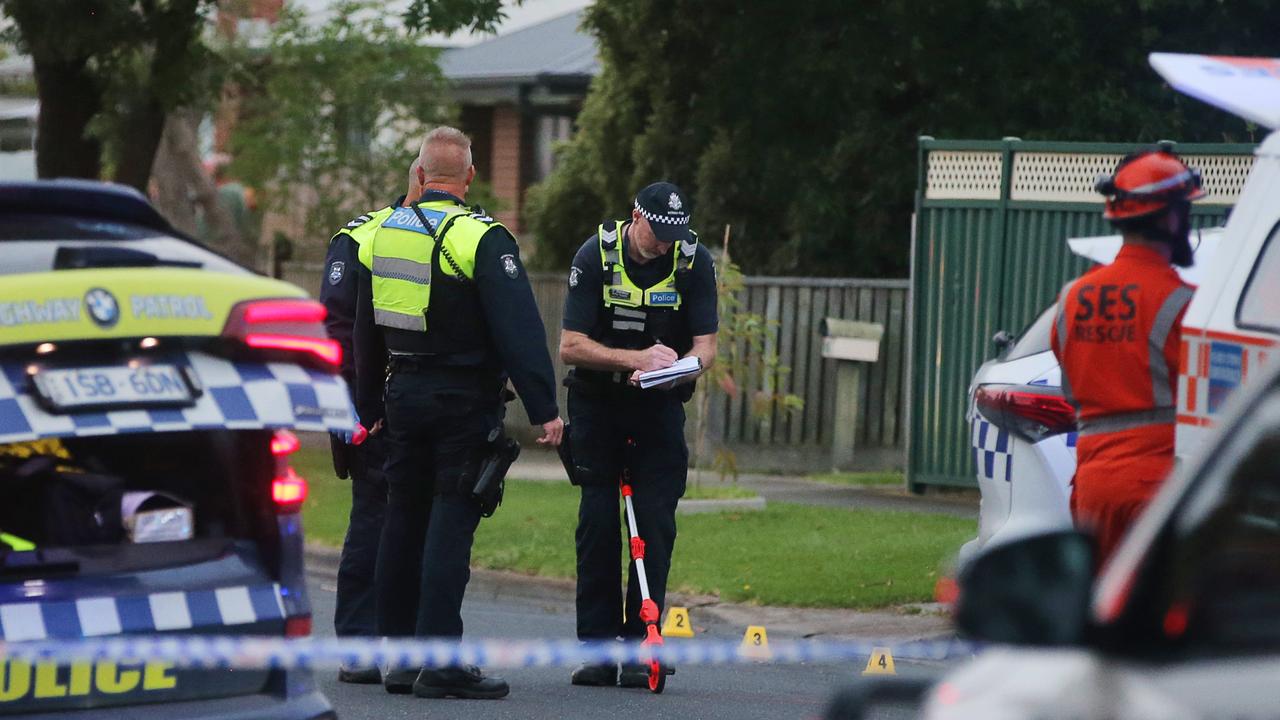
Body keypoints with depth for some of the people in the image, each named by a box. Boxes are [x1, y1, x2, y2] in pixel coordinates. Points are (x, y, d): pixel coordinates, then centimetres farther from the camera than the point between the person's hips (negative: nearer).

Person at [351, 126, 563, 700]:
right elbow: (519, 330, -18)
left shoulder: (383, 234, 9)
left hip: (404, 395, 6)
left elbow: (364, 331, 18)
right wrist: (543, 408, -16)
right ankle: (439, 663, -11)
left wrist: (372, 406, 27)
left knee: (404, 521, 12)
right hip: (464, 402, -6)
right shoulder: (481, 238, -13)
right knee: (450, 523, -7)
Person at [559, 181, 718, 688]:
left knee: (655, 522, -8)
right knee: (597, 520, -4)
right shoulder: (595, 256, -14)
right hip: (597, 401, -1)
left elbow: (705, 347, -10)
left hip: (659, 405, 1)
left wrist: (677, 367, -32)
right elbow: (571, 346, -17)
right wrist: (635, 358, -30)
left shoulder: (695, 262, -10)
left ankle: (640, 647, -5)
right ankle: (597, 647, 0)